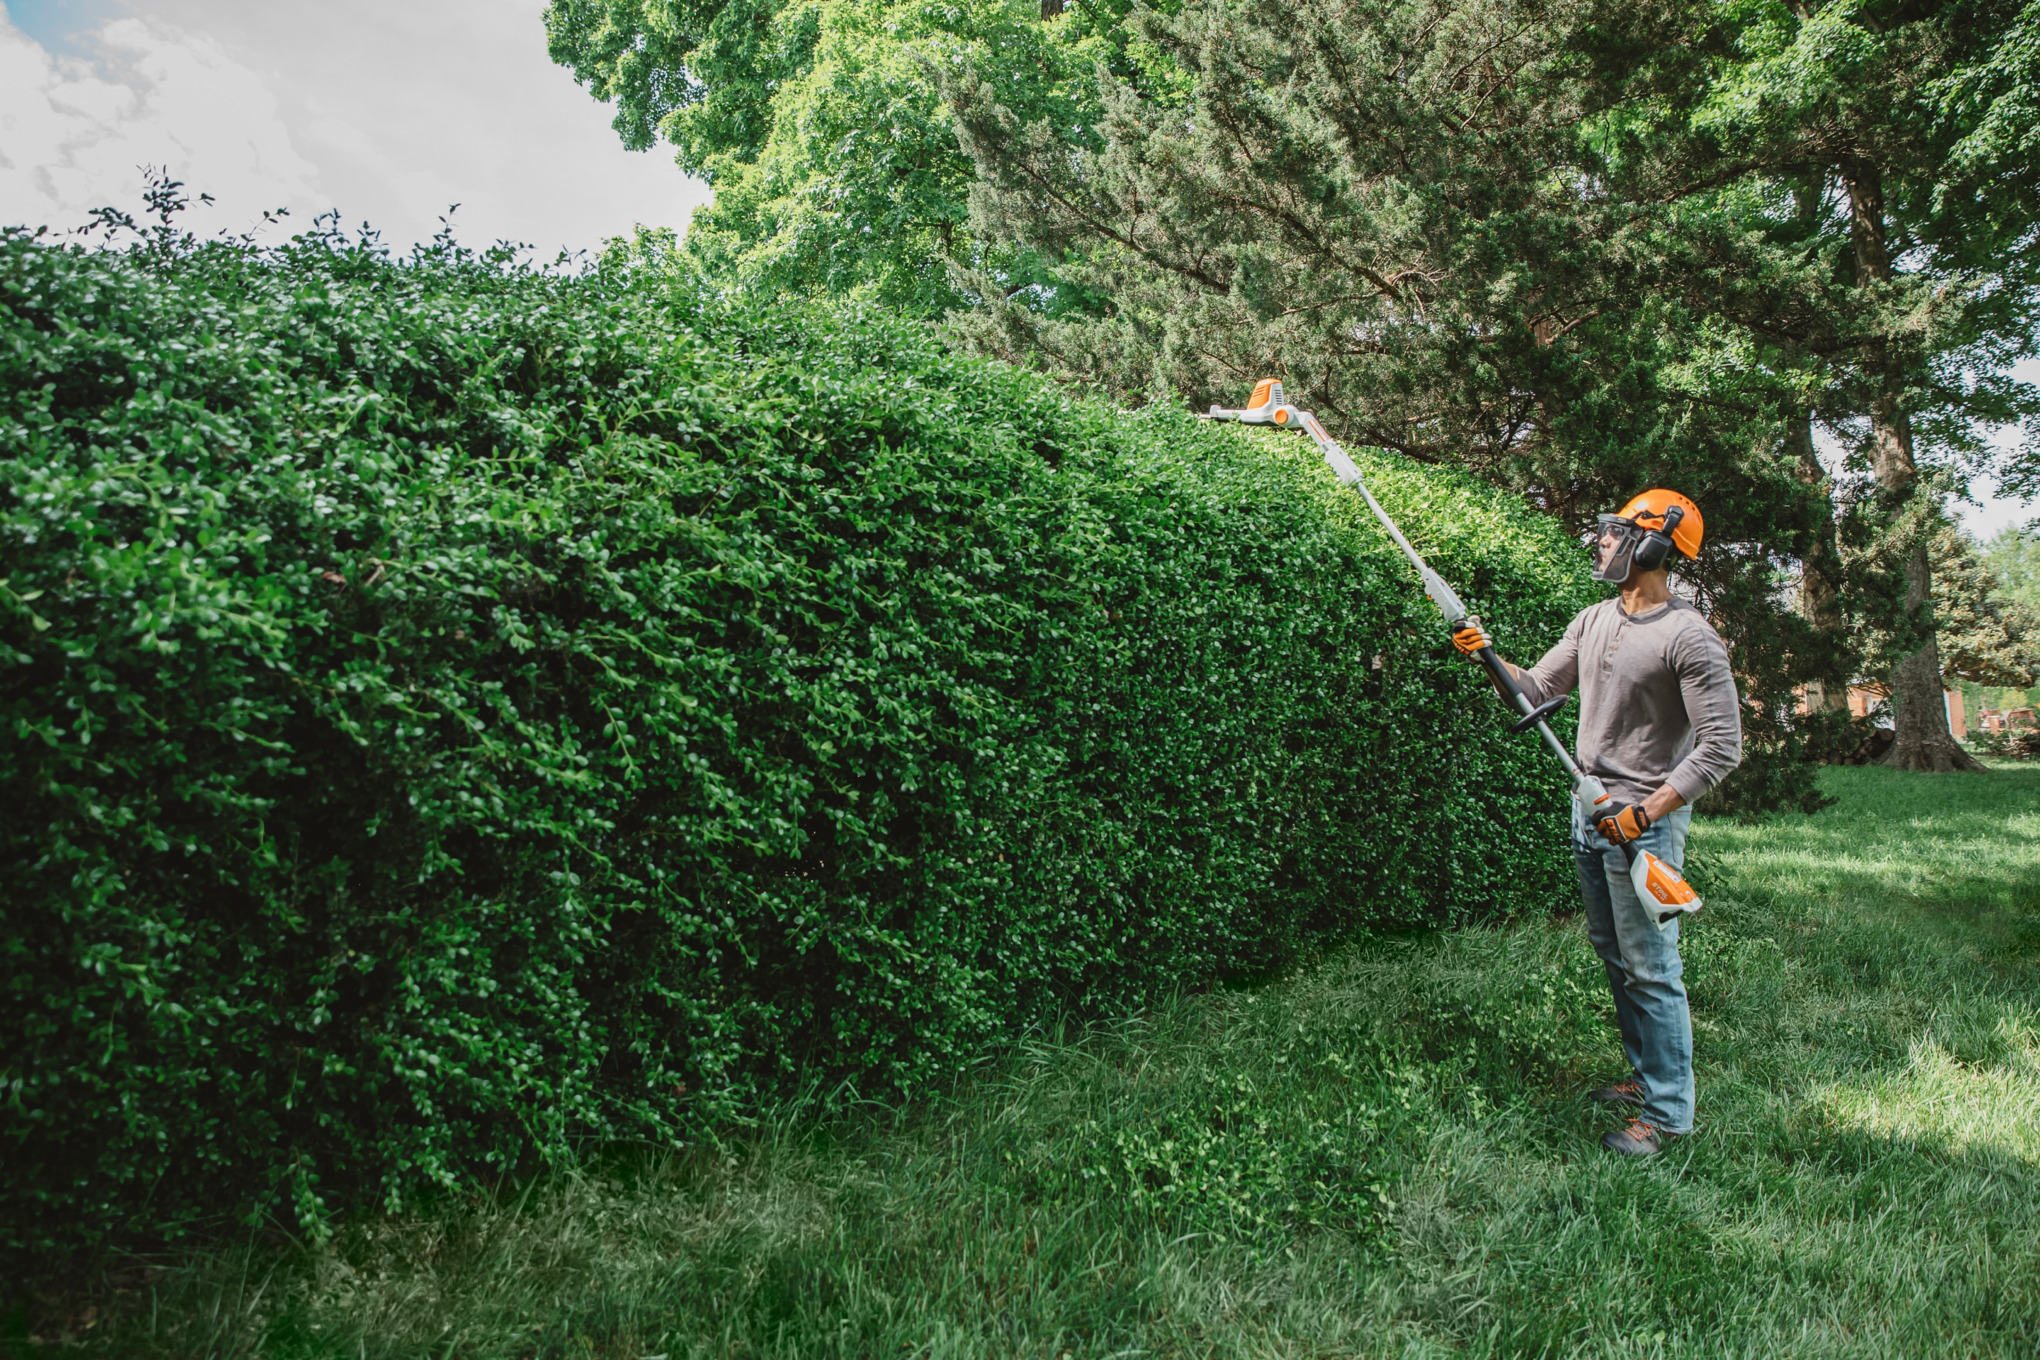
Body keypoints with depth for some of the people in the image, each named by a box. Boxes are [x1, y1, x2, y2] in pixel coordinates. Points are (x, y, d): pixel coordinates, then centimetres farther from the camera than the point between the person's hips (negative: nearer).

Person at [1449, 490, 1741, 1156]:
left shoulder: (1690, 638, -16)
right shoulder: (1593, 621, 9)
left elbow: (1722, 745, -18)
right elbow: (1536, 689, 15)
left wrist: (1646, 814, -21)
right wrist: (1487, 656, -2)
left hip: (1645, 823, -8)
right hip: (1590, 809, 9)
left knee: (1651, 969, -3)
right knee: (1613, 955, 17)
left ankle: (1668, 1112, 8)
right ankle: (1645, 1076, 31)